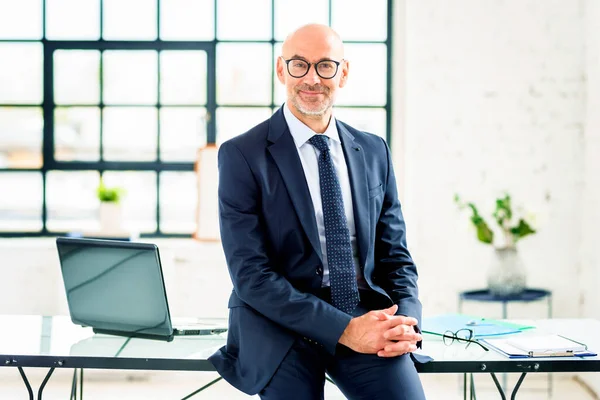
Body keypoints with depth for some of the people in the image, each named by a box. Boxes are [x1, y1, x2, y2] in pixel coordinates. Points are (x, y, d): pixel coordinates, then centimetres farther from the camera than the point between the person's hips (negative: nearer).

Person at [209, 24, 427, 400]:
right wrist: (343, 329, -18)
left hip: (368, 316, 2)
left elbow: (395, 254, 14)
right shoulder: (242, 155, -2)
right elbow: (250, 274, -9)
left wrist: (407, 322, -7)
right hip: (282, 327, -2)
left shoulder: (374, 151, 11)